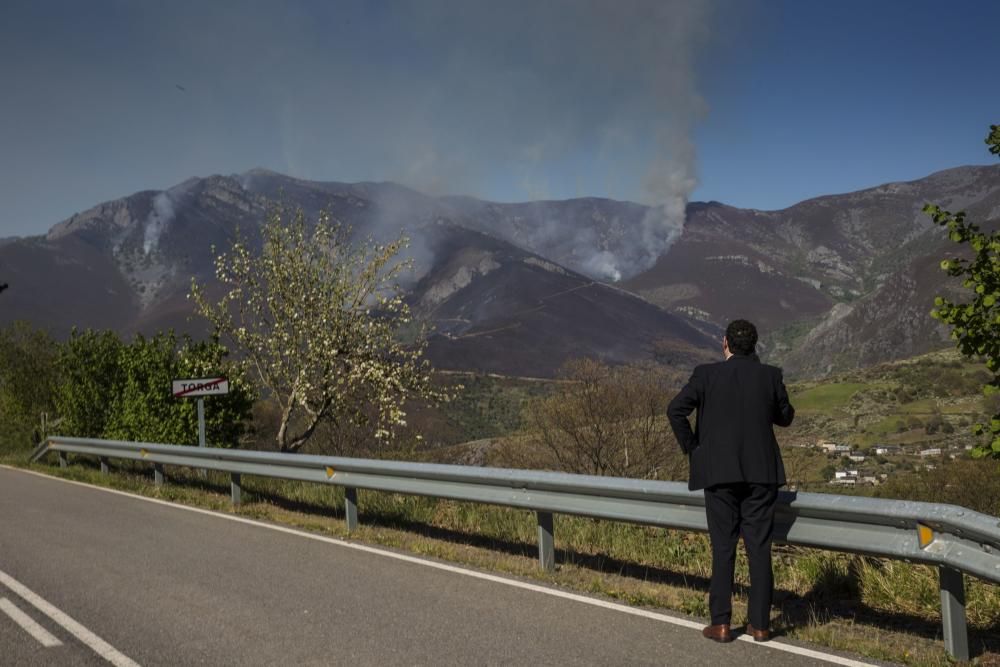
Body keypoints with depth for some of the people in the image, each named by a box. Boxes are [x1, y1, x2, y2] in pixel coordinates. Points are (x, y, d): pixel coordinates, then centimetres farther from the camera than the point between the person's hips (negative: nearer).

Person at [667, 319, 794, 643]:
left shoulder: (707, 374, -4)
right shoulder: (770, 375, 1)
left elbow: (676, 409, -12)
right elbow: (785, 417, 14)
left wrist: (690, 447, 0)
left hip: (720, 472, -1)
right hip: (761, 472, 1)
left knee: (723, 548, 5)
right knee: (759, 548, 7)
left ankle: (721, 624, 6)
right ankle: (760, 623, 11)